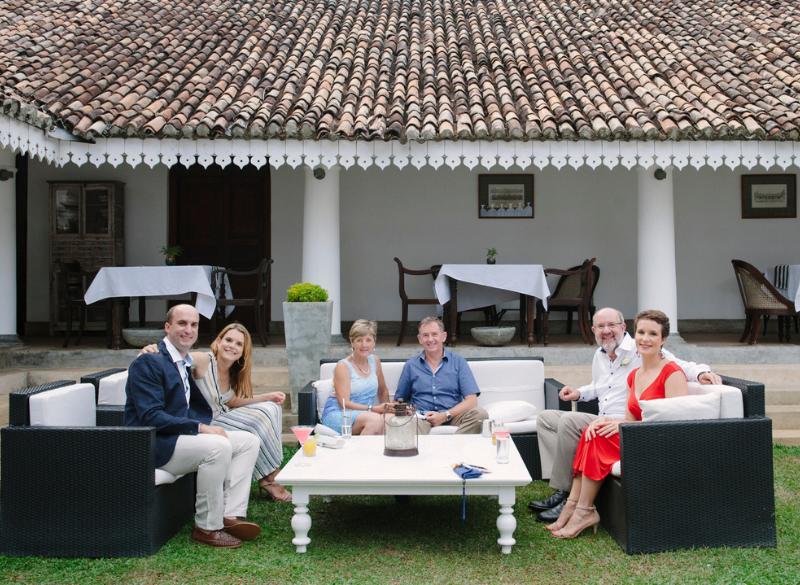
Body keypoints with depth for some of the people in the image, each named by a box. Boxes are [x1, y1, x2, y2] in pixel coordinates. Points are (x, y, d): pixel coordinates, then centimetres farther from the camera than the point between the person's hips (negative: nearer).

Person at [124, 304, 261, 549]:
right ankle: (207, 527, -18)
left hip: (183, 436, 9)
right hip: (153, 445, -9)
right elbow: (150, 417, -21)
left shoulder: (189, 363, 17)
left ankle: (231, 515, -12)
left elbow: (202, 410, 17)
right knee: (218, 446, -31)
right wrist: (199, 427, -24)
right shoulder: (148, 362, -12)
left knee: (248, 441, -2)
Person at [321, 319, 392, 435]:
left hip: (364, 414, 5)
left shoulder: (374, 360, 12)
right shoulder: (343, 366, -7)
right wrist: (373, 409, -24)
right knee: (375, 419, -35)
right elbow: (344, 403, -14)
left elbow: (382, 391, 25)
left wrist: (387, 408, 6)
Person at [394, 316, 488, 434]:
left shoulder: (458, 362, 11)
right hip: (422, 418, -3)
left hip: (452, 417, 3)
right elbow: (398, 401, 20)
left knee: (479, 413, -30)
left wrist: (445, 416, -12)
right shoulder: (411, 365, 16)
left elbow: (471, 401, 2)